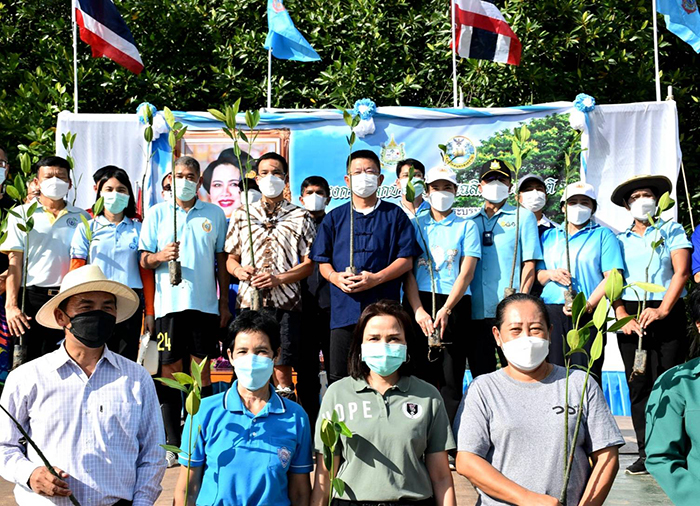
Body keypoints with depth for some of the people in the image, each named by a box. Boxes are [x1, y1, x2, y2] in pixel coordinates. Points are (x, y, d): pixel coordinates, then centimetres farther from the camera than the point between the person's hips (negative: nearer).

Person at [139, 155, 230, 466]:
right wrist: (161, 256, -16)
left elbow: (222, 259, 13)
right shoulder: (156, 213, 8)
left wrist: (224, 301, 9)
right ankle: (172, 443, 7)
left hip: (205, 303, 1)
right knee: (170, 370, 0)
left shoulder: (215, 214, 11)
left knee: (202, 370, 3)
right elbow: (144, 260, 6)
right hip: (169, 302, -1)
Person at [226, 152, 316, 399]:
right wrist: (238, 270, -6)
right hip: (249, 301, 2)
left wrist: (278, 279, -13)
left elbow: (309, 263, 2)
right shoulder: (242, 215, 13)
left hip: (285, 304, -2)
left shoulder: (300, 217, 6)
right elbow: (231, 257, 17)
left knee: (281, 370, -3)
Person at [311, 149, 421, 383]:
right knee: (339, 378, 2)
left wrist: (376, 278, -12)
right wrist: (335, 277, -10)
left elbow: (406, 259, 3)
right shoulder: (334, 217, 14)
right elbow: (322, 260, 13)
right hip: (343, 309, 2)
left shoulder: (394, 215, 9)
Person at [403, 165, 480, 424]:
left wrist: (445, 310, -13)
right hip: (418, 302, 1)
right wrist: (418, 310, -10)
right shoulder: (415, 225, 12)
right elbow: (407, 270, 4)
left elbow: (467, 273, 0)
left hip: (455, 304, -1)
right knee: (420, 374, 0)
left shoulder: (467, 226, 10)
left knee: (452, 379, -2)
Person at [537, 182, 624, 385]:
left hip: (587, 315, -3)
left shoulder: (603, 235, 9)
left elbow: (612, 277, -2)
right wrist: (550, 274, -5)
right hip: (551, 312, 3)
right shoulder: (549, 235, 20)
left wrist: (588, 305, -15)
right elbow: (537, 274, 18)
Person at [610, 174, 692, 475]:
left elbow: (682, 271, -3)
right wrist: (622, 316, -10)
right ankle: (646, 452, 7)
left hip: (668, 314, -2)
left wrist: (663, 309, -15)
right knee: (638, 385, 1)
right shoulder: (620, 240, 15)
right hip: (630, 316, 2)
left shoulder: (672, 231, 9)